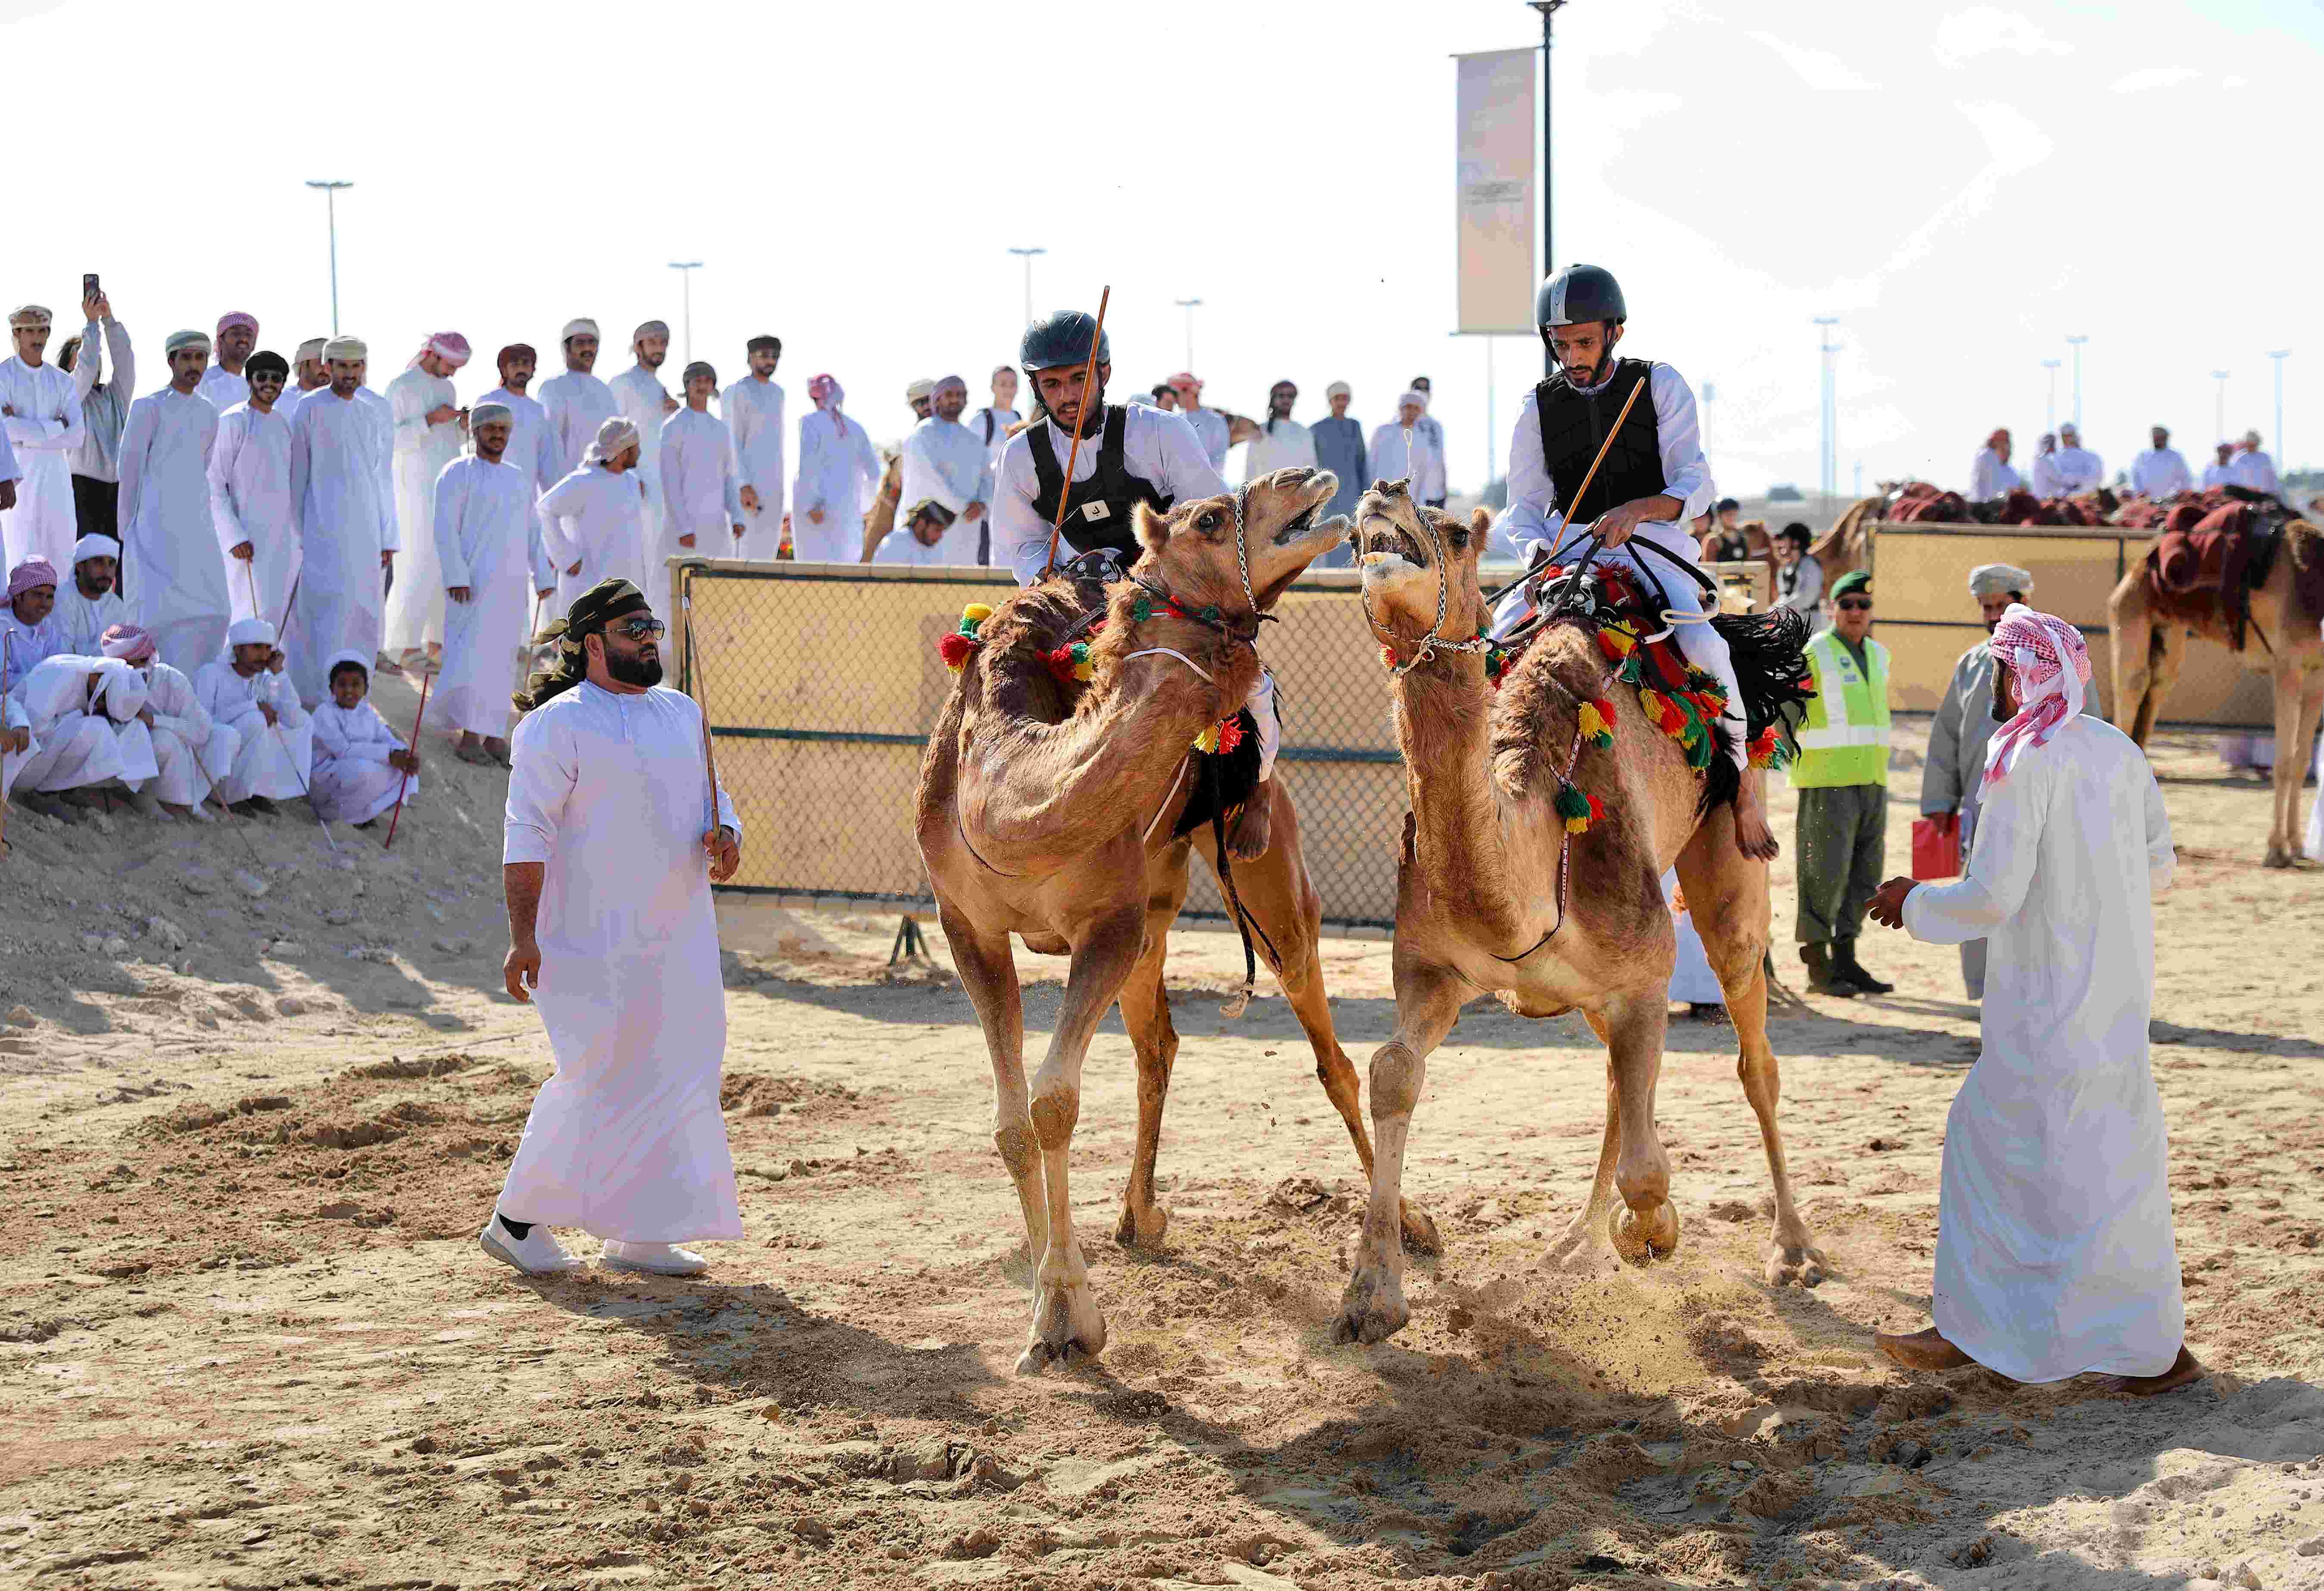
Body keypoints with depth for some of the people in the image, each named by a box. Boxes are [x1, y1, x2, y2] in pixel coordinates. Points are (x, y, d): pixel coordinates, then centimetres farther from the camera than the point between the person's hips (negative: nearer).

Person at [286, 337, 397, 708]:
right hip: (322, 524, -4)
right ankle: (327, 699, -13)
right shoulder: (310, 409, 0)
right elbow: (297, 474, 2)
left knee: (363, 612, 5)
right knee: (331, 607, -13)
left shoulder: (378, 413, 9)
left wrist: (389, 538, 8)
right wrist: (295, 534, 0)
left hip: (366, 528, 4)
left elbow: (385, 479, 12)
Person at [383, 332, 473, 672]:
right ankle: (401, 643, -6)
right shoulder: (400, 388, -7)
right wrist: (430, 419, -21)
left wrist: (464, 426, 1)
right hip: (418, 488, -8)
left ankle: (437, 642, 9)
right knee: (422, 564, -11)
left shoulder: (446, 388, 15)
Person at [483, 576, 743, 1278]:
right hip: (597, 939, -8)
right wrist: (523, 936, -20)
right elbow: (528, 834, -13)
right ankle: (516, 1220, 6)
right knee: (603, 1080, -9)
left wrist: (724, 836, -2)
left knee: (677, 1076, 6)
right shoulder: (558, 724, -9)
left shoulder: (681, 713, 14)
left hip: (679, 933, 8)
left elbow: (711, 796, 22)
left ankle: (641, 1235, 14)